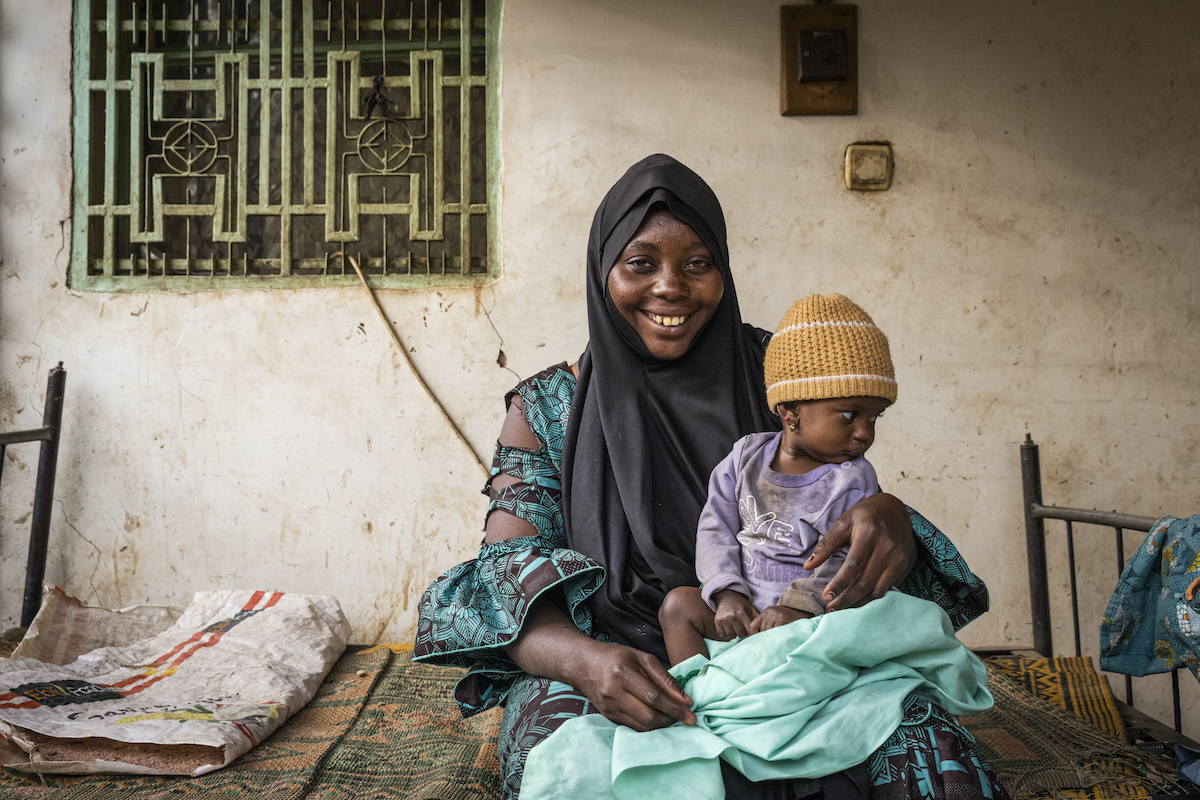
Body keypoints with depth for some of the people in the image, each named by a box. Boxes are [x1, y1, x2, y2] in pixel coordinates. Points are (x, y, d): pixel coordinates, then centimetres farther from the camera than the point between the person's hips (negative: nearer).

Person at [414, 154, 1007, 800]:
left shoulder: (768, 371, 6)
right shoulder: (547, 409, 2)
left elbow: (838, 495, 6)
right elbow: (507, 576, -6)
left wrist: (888, 518, -22)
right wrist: (583, 659, -30)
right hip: (608, 655, 0)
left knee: (922, 746, -27)